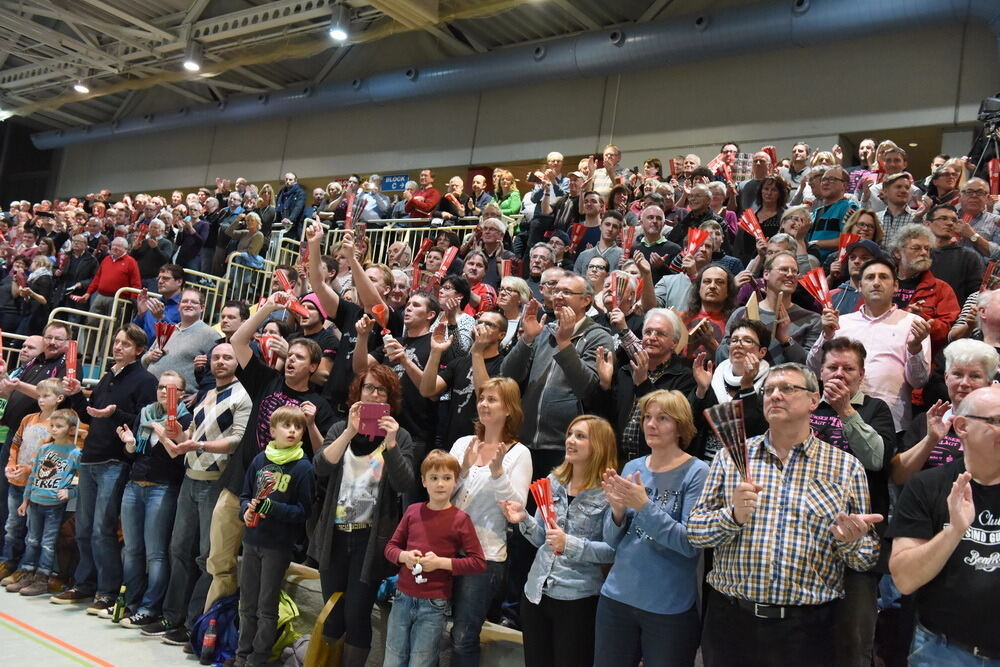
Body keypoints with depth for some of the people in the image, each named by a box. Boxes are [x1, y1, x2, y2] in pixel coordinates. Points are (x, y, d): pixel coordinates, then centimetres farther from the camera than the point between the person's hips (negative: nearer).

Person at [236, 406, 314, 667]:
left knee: (266, 607, 7)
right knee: (247, 604, 16)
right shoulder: (260, 460, 2)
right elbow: (245, 495, 11)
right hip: (252, 540, 4)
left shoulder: (303, 467, -11)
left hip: (278, 545, -4)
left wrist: (271, 507, -21)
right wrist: (247, 509, -10)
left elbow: (303, 511, -10)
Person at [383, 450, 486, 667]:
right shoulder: (413, 511, 3)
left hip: (434, 605, -3)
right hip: (403, 598, 3)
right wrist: (404, 556, -11)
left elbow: (479, 563, -8)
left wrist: (441, 562, -17)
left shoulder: (460, 519, -7)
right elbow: (391, 547, 11)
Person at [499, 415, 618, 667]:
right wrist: (524, 520, -8)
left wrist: (570, 545, -25)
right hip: (536, 592, 6)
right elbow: (542, 539, 10)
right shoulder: (553, 482, 5)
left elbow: (612, 550, -15)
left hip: (578, 598, -5)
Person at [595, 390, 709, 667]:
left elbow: (690, 544, -18)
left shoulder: (697, 473, -10)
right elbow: (612, 540, 5)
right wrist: (618, 510, -15)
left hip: (670, 609, -4)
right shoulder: (632, 467, 4)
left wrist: (644, 506, -26)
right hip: (617, 596, 5)